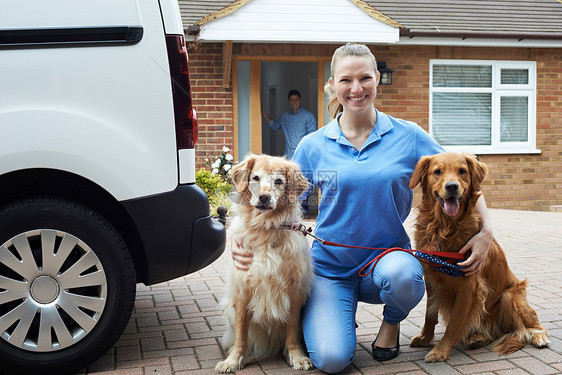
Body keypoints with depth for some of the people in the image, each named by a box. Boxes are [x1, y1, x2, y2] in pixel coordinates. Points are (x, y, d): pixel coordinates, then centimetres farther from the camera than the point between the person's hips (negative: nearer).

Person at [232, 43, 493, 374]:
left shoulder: (409, 137, -1)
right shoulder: (313, 146, 1)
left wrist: (486, 230, -10)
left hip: (388, 254, 0)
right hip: (330, 267, 0)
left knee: (400, 274, -37)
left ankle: (392, 323, 1)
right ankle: (337, 316, 17)